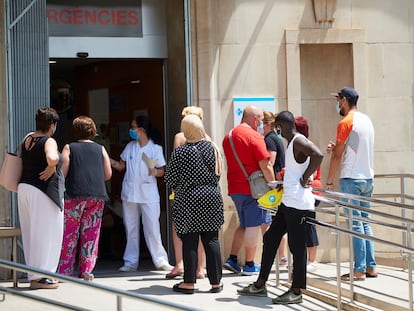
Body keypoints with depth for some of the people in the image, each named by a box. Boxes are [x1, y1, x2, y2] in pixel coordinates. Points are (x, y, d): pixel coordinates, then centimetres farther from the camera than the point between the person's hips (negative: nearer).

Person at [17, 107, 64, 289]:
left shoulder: (26, 140, 11)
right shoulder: (49, 141, -12)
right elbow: (52, 158, -32)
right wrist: (51, 168, -13)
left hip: (24, 187, 8)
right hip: (43, 192, -8)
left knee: (31, 234, 13)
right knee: (45, 233, -2)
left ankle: (33, 274, 19)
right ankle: (40, 277, -1)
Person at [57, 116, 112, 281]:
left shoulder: (69, 148, 4)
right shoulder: (100, 149, 11)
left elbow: (62, 172, -3)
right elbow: (108, 174, 9)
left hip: (75, 195, -2)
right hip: (97, 196, 2)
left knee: (69, 235, 3)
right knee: (91, 234, 6)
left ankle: (64, 272, 3)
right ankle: (86, 271, 3)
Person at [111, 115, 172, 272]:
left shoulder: (155, 149, -2)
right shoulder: (130, 146, 9)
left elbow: (161, 171, -1)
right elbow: (120, 166, 13)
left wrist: (154, 171, -22)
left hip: (148, 195, -4)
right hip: (130, 193, 4)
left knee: (152, 228, -7)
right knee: (131, 229, 8)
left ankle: (160, 260, 2)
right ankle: (131, 262, 15)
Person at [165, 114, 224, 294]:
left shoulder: (181, 153, -12)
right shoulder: (212, 148, 2)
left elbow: (170, 179, -5)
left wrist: (179, 187, 16)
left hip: (189, 200, -4)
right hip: (212, 198, 4)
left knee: (190, 242, 2)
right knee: (212, 240, 7)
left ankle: (189, 282, 5)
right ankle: (216, 282, 10)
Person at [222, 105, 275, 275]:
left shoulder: (229, 136, 13)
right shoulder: (254, 136, -13)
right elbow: (265, 166, -16)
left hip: (234, 188, 8)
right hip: (252, 188, -8)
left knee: (244, 225, 18)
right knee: (253, 226, 0)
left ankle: (232, 259, 12)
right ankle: (249, 265, 4)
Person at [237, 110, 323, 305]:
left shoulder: (299, 141, -14)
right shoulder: (292, 143, 17)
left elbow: (318, 155, -31)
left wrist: (304, 178, -22)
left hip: (298, 203, -11)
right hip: (288, 201, 11)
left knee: (297, 247, -3)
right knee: (270, 239, 14)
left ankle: (296, 292, 6)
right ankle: (260, 285, 22)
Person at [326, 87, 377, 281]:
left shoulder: (345, 123, -11)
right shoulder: (366, 120, 14)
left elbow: (337, 156, -9)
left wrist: (329, 181, -3)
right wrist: (337, 148, 13)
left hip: (351, 179, -8)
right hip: (367, 178, 8)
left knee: (355, 225, -6)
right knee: (365, 222, 12)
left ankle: (359, 270, -5)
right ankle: (371, 267, 11)